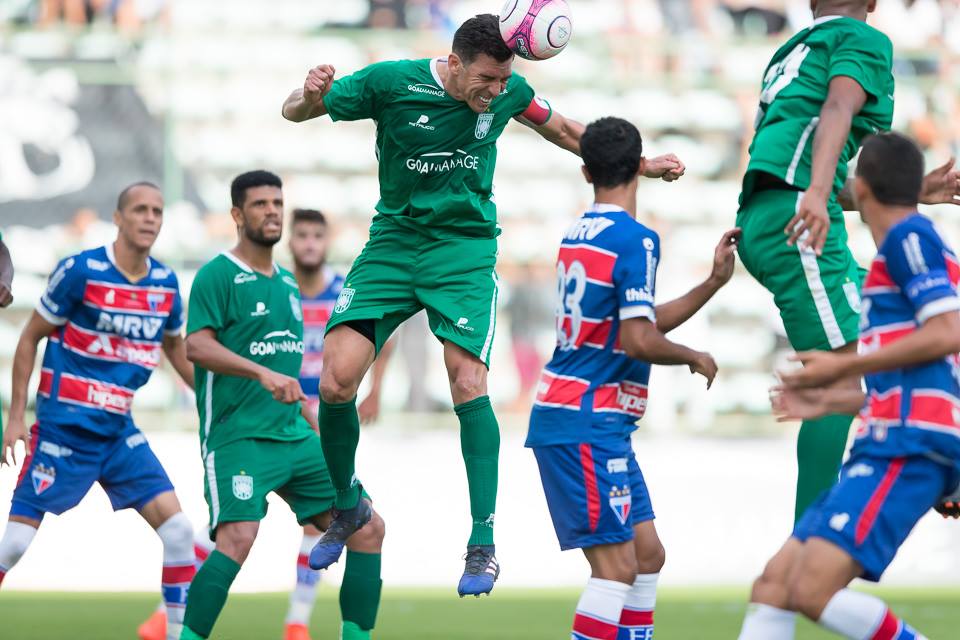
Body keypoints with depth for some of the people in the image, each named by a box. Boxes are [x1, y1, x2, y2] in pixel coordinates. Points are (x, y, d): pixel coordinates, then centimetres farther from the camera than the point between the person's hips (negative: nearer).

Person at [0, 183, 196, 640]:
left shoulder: (166, 284, 4)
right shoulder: (80, 271, -11)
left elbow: (176, 349, 23)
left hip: (119, 431, 5)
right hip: (64, 427, -5)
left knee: (177, 528, -5)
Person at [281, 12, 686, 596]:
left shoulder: (509, 91, -5)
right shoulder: (391, 83, -13)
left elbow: (562, 130, 16)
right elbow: (294, 112, -4)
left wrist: (642, 164, 18)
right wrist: (310, 96, -28)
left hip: (465, 249, 0)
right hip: (393, 241, 0)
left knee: (468, 383, -19)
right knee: (336, 380, -14)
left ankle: (484, 543, -11)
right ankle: (348, 506, 13)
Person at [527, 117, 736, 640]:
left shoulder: (579, 234, 13)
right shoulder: (635, 239, -14)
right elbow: (639, 341, -21)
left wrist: (714, 282, 22)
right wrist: (694, 357, -3)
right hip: (587, 424, -9)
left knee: (647, 552, 13)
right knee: (617, 565, -12)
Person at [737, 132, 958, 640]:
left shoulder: (909, 236, -3)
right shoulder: (907, 243, 27)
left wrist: (844, 366, -8)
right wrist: (832, 401, 25)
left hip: (909, 447, -10)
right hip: (888, 449, 10)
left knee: (812, 591, -21)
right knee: (773, 586, 4)